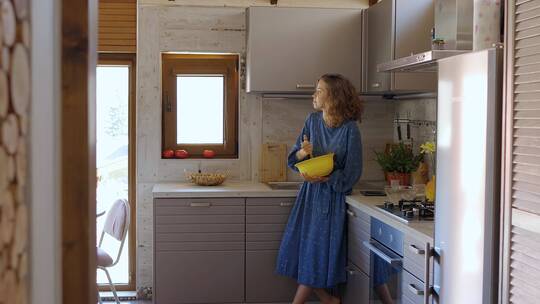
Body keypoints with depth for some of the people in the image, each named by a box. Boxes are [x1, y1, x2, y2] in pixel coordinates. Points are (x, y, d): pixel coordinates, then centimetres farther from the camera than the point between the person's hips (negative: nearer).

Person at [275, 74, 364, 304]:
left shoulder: (349, 129, -14)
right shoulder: (313, 120, 2)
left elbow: (351, 173, -12)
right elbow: (294, 157, 4)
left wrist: (324, 179, -23)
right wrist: (303, 152, -18)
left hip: (333, 195, -6)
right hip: (310, 192, 6)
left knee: (316, 251, 2)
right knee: (299, 246, 7)